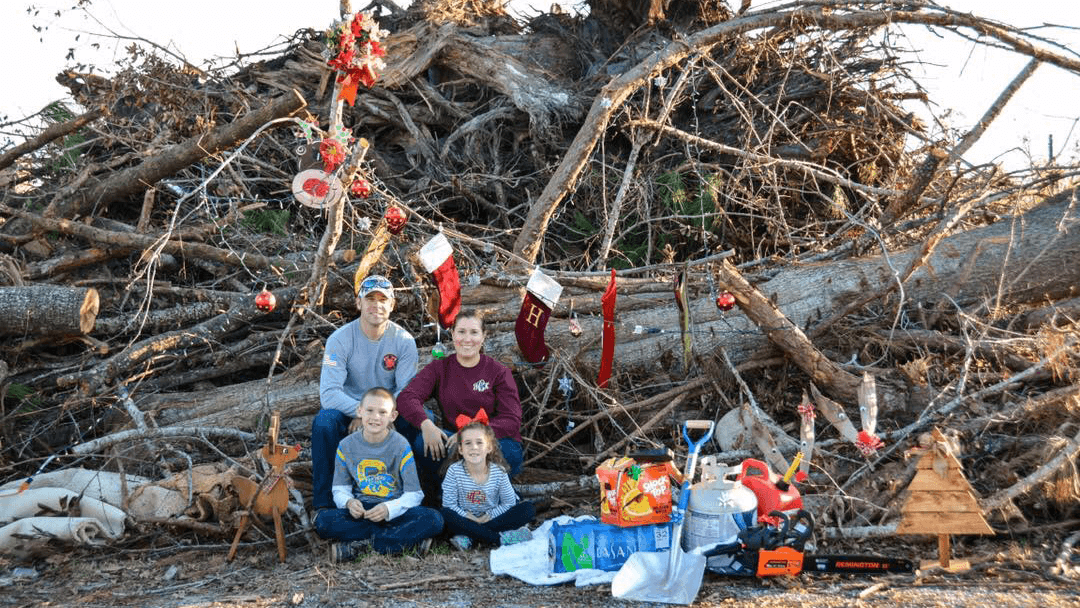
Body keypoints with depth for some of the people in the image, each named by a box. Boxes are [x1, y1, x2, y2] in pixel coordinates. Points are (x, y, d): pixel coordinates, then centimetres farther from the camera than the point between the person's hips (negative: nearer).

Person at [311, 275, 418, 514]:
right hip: (348, 411, -1)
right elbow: (329, 394, -21)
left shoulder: (404, 341, -8)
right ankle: (324, 503, -21)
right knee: (323, 421, -33)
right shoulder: (340, 339, -13)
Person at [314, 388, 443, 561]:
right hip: (361, 511, 1)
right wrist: (349, 502, -19)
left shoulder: (400, 445, -5)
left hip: (395, 512, -1)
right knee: (323, 522, -29)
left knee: (434, 520, -30)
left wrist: (389, 508, -26)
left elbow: (413, 494, -6)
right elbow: (340, 489, 5)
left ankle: (359, 544, -25)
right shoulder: (347, 446, 1)